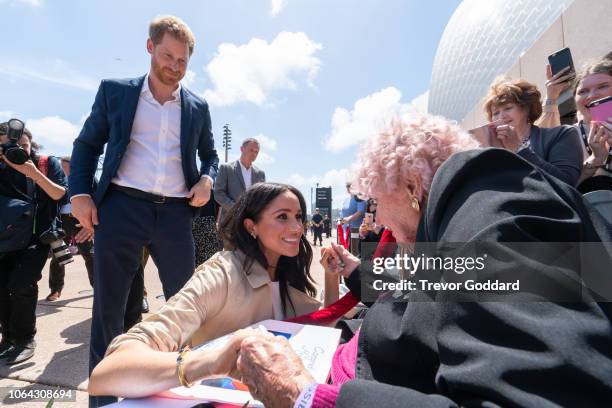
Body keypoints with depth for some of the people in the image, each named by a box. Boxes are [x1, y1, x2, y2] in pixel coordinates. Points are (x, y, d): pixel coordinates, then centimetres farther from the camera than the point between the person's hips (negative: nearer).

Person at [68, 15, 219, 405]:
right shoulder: (114, 91, 9)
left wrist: (207, 179, -2)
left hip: (176, 213, 1)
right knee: (108, 304, 8)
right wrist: (80, 193, -3)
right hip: (122, 207, -1)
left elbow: (210, 154, 20)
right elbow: (87, 144, 11)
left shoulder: (198, 106, 13)